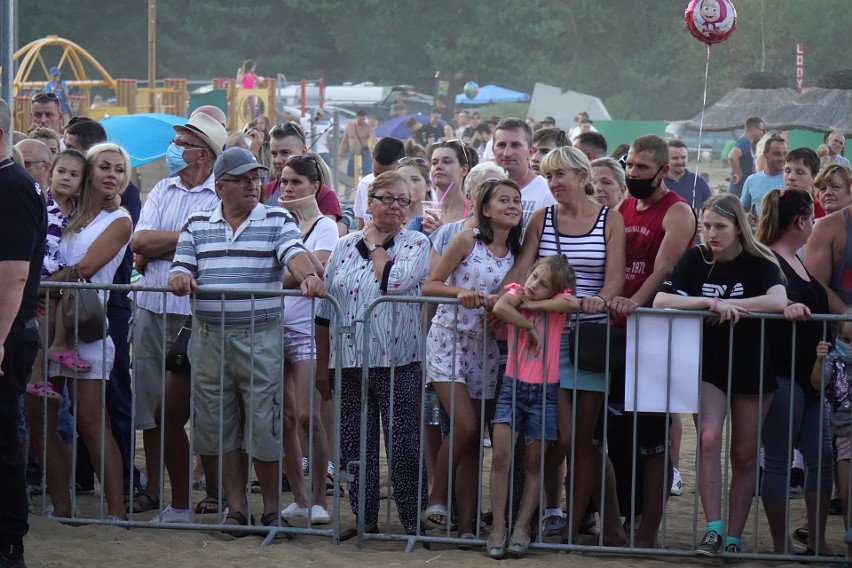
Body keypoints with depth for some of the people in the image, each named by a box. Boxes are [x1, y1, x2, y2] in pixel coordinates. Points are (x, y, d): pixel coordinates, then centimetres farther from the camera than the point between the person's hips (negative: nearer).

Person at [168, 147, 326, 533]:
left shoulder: (277, 221, 4)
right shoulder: (197, 225, 13)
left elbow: (294, 254, -12)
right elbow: (180, 268, 10)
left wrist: (308, 276, -34)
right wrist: (180, 277, -15)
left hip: (261, 338, -3)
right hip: (209, 338, 3)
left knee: (264, 426, -2)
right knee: (220, 425, 8)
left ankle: (272, 510, 10)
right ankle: (236, 508, 18)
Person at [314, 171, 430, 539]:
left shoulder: (417, 244, 2)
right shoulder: (345, 247, 10)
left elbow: (394, 281, -19)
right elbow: (326, 310, 12)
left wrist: (376, 245, -3)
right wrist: (322, 365, 10)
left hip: (398, 361, -3)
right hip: (350, 361, 3)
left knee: (404, 445, -1)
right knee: (354, 445, 7)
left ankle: (413, 520, 8)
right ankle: (364, 518, 18)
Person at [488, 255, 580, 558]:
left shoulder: (558, 300, -2)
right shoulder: (517, 291, -1)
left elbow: (573, 303, -26)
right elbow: (499, 308, -23)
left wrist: (532, 305, -19)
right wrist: (530, 326, -16)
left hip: (544, 391, 0)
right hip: (512, 386, 0)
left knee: (534, 463, 7)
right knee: (500, 456, -10)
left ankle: (521, 528, 16)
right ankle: (497, 527, -2)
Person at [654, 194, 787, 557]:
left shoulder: (759, 262, -6)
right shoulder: (695, 260, -2)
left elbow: (779, 301, -25)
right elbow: (660, 301, -14)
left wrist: (726, 304, -24)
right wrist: (710, 302, -25)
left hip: (752, 370, 0)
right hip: (708, 367, 0)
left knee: (744, 457, 5)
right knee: (708, 439, -20)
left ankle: (734, 538, 14)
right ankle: (713, 530, -17)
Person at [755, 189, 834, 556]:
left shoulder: (797, 261, 18)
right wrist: (786, 306, -46)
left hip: (809, 374, 9)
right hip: (782, 373, -9)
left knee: (821, 457, 7)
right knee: (779, 460, -2)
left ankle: (817, 542, 14)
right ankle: (781, 547, 4)